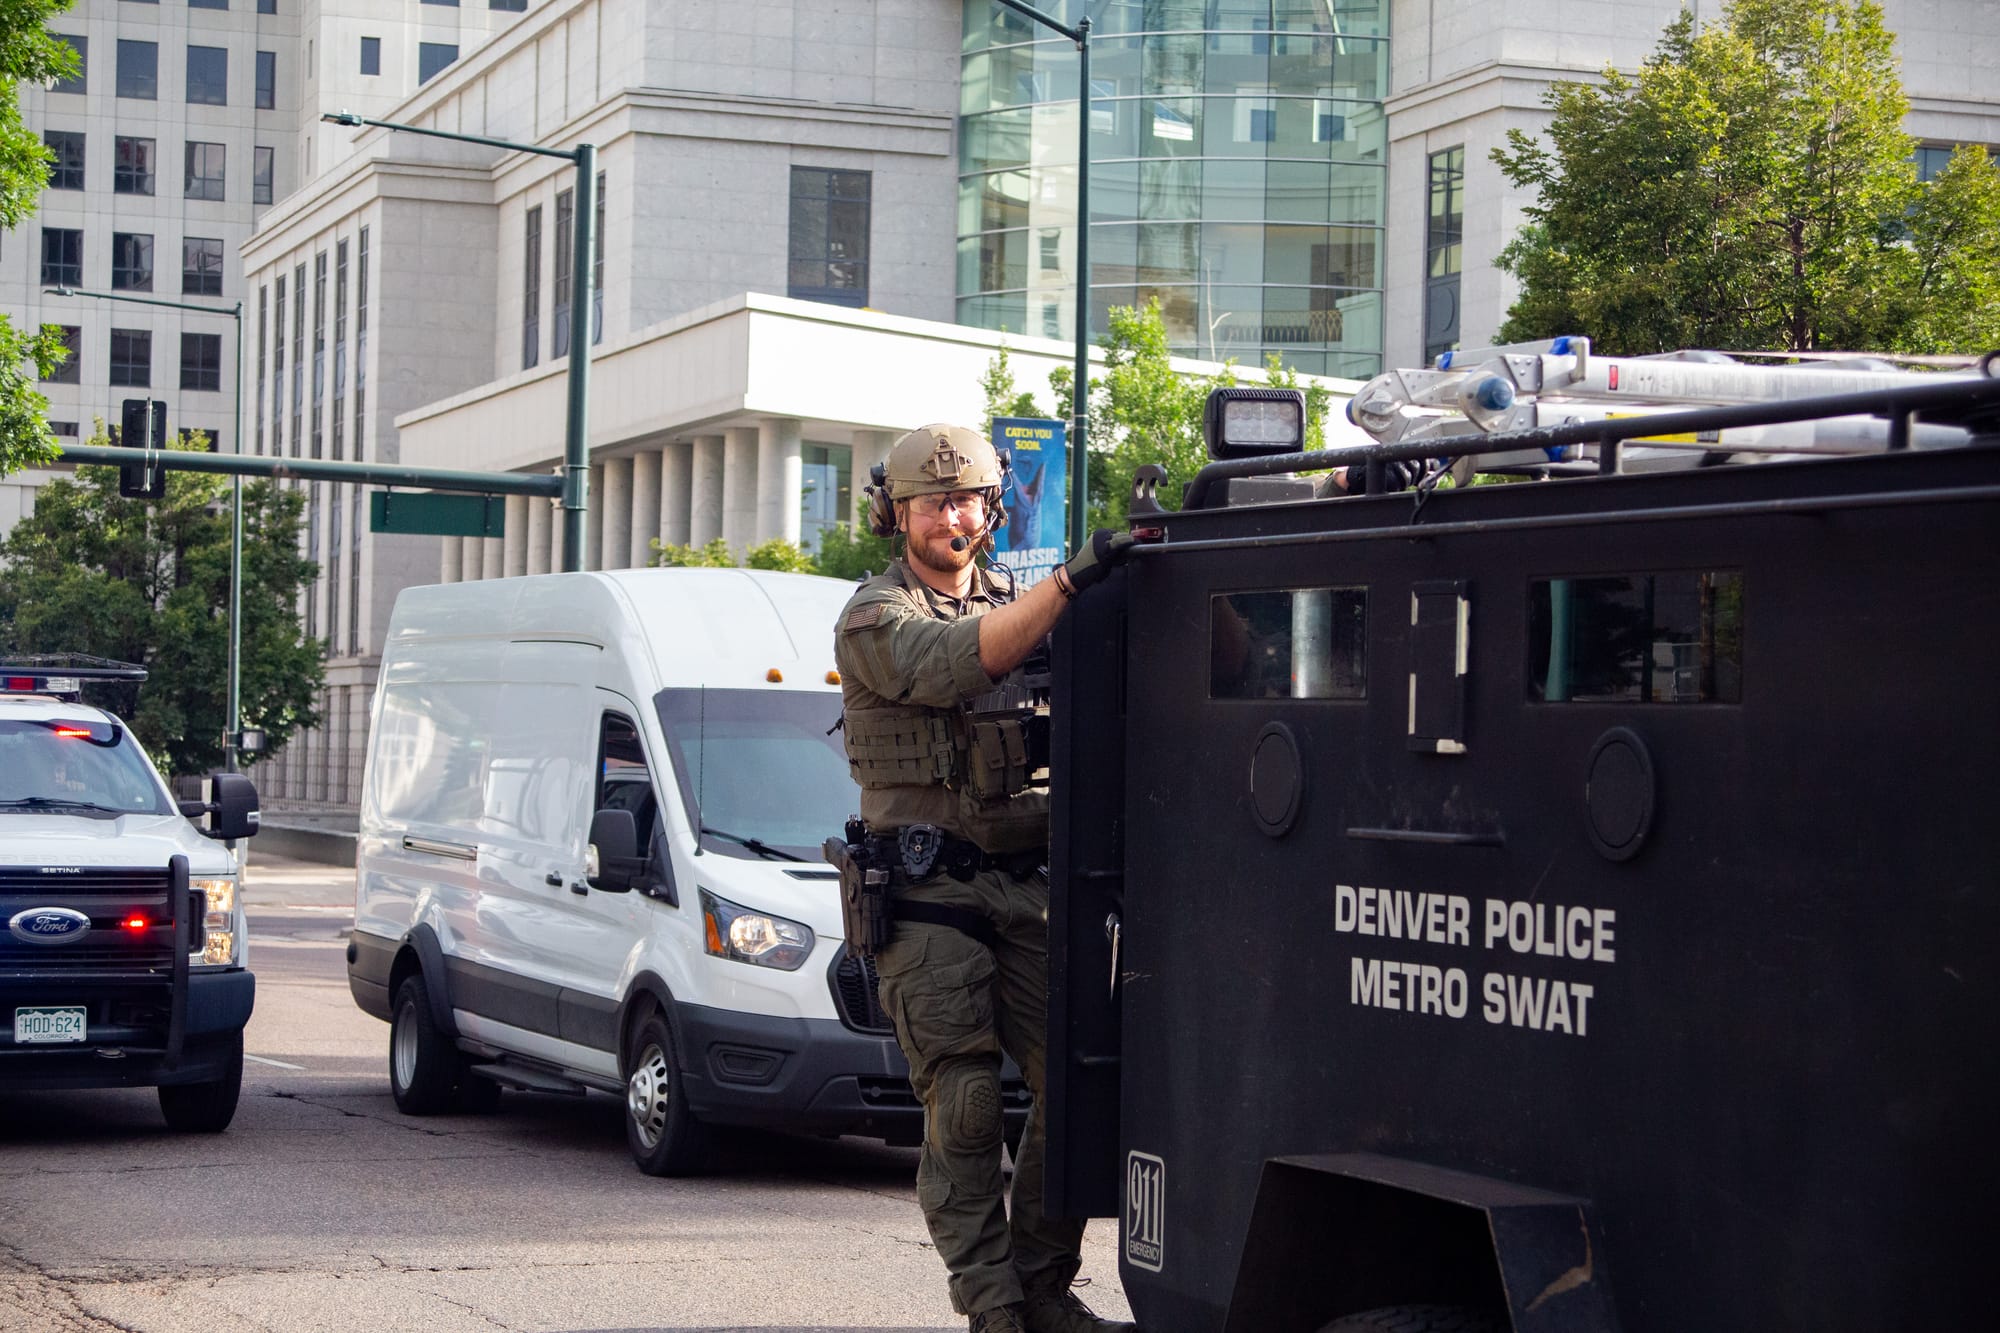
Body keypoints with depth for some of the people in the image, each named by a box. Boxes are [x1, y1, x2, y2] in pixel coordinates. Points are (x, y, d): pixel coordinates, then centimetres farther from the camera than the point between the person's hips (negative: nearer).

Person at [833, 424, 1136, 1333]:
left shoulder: (1013, 603, 18)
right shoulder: (876, 618, -2)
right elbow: (950, 663, -23)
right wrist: (1069, 581, -32)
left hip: (1023, 887, 5)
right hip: (929, 894, -5)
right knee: (964, 1109, -6)